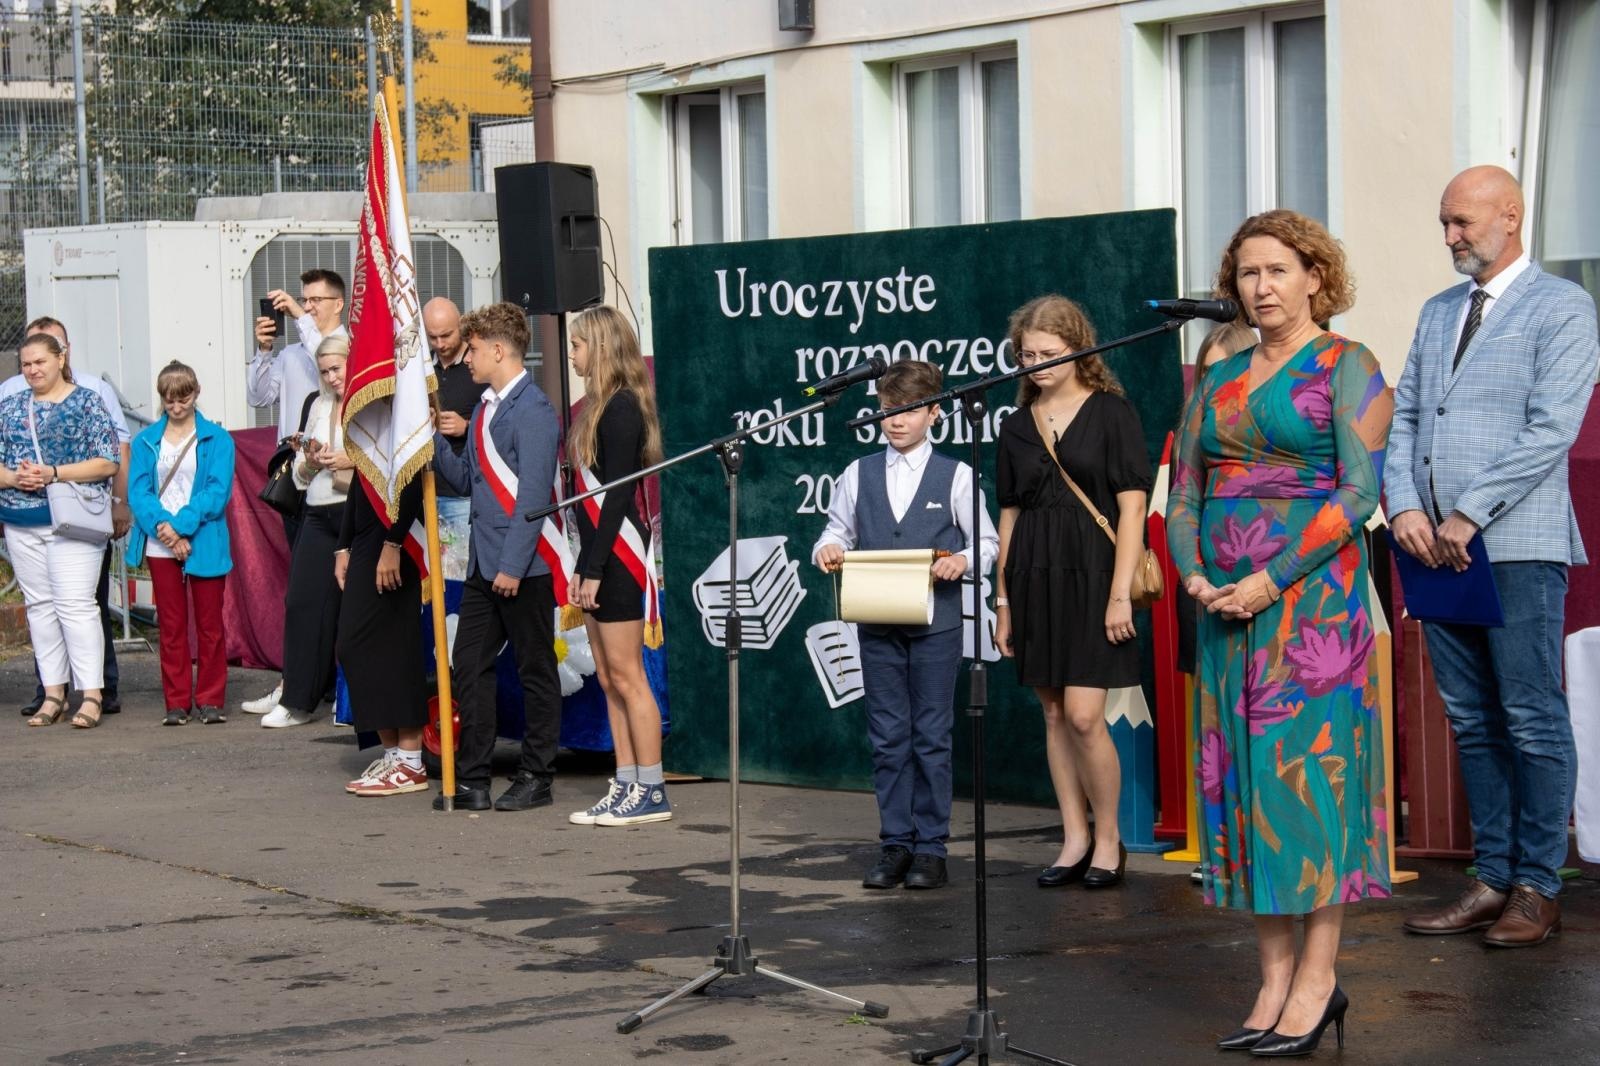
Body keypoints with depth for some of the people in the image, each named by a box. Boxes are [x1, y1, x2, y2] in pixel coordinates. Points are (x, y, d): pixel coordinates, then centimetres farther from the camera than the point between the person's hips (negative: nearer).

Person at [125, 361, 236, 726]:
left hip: (204, 544, -2)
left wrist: (180, 526, -17)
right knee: (171, 625, 5)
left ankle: (210, 699, 9)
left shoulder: (217, 439, 1)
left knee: (209, 623, 2)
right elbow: (138, 491, 0)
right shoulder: (146, 441, 9)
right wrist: (162, 526, -17)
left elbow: (218, 491, -8)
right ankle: (176, 702, 10)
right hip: (160, 546, 2)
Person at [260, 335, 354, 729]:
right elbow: (300, 475, 24)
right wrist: (310, 462, 3)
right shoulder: (320, 405, 19)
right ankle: (298, 701, 6)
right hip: (320, 515, 6)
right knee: (304, 601, 0)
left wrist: (352, 460, -14)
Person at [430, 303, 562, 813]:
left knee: (535, 671, 3)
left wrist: (513, 565, -21)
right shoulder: (485, 408, 15)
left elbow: (533, 494, -18)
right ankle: (472, 779, 13)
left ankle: (536, 778, 10)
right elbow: (465, 479, 17)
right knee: (470, 666, 8)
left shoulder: (532, 410, -14)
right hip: (484, 563, 9)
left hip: (523, 566, -9)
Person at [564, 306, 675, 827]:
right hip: (599, 554, 10)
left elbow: (618, 494, -18)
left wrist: (595, 568, -19)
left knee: (626, 676, -7)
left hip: (618, 555, -10)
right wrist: (583, 567, 16)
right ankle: (626, 787, 13)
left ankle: (651, 791, -4)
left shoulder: (621, 407, -13)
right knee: (609, 680, 10)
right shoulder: (600, 405, 15)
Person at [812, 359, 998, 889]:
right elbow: (838, 530, 14)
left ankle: (931, 847, 8)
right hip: (877, 623, 3)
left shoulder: (955, 476, 1)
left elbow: (986, 542, 2)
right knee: (888, 737, 6)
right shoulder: (859, 475, 9)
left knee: (932, 736, 1)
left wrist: (962, 560, -18)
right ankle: (895, 845, 13)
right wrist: (827, 550, -8)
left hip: (936, 623, -3)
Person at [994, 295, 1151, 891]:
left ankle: (1108, 839, 5)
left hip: (1090, 573, -5)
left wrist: (1120, 593, -12)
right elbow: (1009, 514, 14)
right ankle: (1074, 839, 15)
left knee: (1083, 715, -10)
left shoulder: (1111, 413, -2)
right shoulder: (1017, 426, 11)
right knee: (1054, 713, 7)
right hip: (1033, 577, 5)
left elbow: (1132, 507, -6)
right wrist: (1003, 598, 11)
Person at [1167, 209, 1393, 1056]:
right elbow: (1182, 496, 15)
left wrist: (1271, 581, -16)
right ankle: (1275, 983, 9)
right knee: (1241, 777, 4)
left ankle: (1316, 982, -1)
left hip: (1309, 597, -6)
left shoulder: (1345, 366, -2)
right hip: (1225, 604, 6)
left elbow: (1359, 489, -12)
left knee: (1308, 765, -7)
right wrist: (1196, 578, -4)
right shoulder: (1219, 380, 15)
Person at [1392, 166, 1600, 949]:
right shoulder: (1438, 313, 19)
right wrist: (1405, 506, -3)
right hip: (1437, 547, 6)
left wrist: (1469, 515, -15)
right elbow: (1404, 416, 15)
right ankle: (1493, 879, 13)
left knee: (1533, 723, -3)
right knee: (1471, 722, 8)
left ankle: (1537, 889, 2)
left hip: (1517, 546, -6)